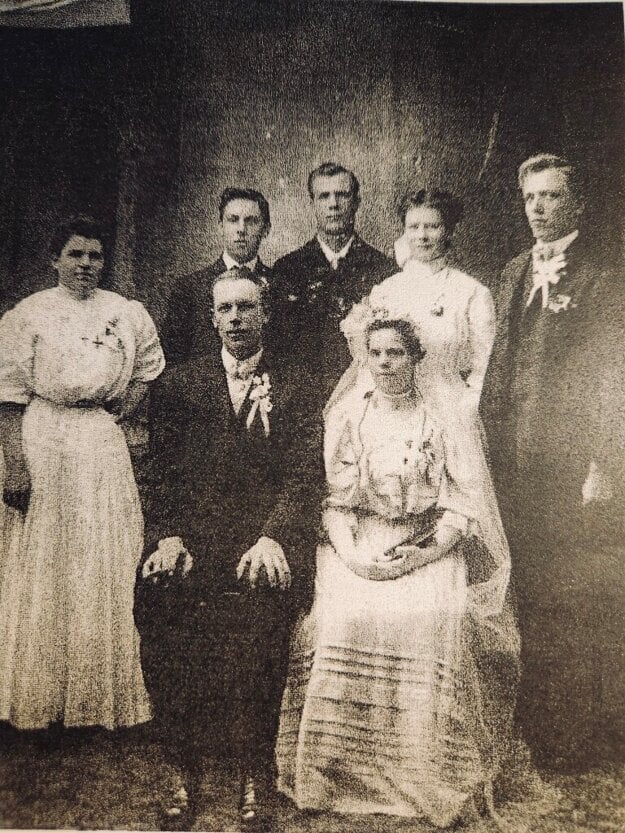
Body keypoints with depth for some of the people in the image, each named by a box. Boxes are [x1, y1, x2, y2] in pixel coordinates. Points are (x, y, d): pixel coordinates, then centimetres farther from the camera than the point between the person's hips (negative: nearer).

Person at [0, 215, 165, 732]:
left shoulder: (127, 313, 7)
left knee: (107, 568, 7)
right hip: (43, 442, -3)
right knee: (42, 568, 4)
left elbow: (149, 368, 20)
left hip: (104, 444, 3)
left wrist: (119, 413, 4)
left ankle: (104, 695, 22)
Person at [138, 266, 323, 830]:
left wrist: (271, 536, -14)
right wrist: (169, 535, -6)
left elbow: (306, 474, 1)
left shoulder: (295, 385, 11)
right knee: (158, 607, -25)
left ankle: (255, 772, -7)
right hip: (195, 535, 2)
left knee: (258, 613, -29)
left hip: (265, 536, -1)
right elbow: (166, 470, 10)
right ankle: (186, 772, -6)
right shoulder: (183, 382, 17)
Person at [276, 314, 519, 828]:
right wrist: (352, 554, -11)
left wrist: (423, 555, -14)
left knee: (433, 620, -29)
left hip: (428, 548, -1)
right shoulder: (345, 415, 8)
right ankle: (338, 775, -10)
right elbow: (331, 496, 4)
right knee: (342, 617, -26)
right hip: (356, 546, 2)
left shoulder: (446, 418, 3)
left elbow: (467, 502, -1)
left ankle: (433, 781, -13)